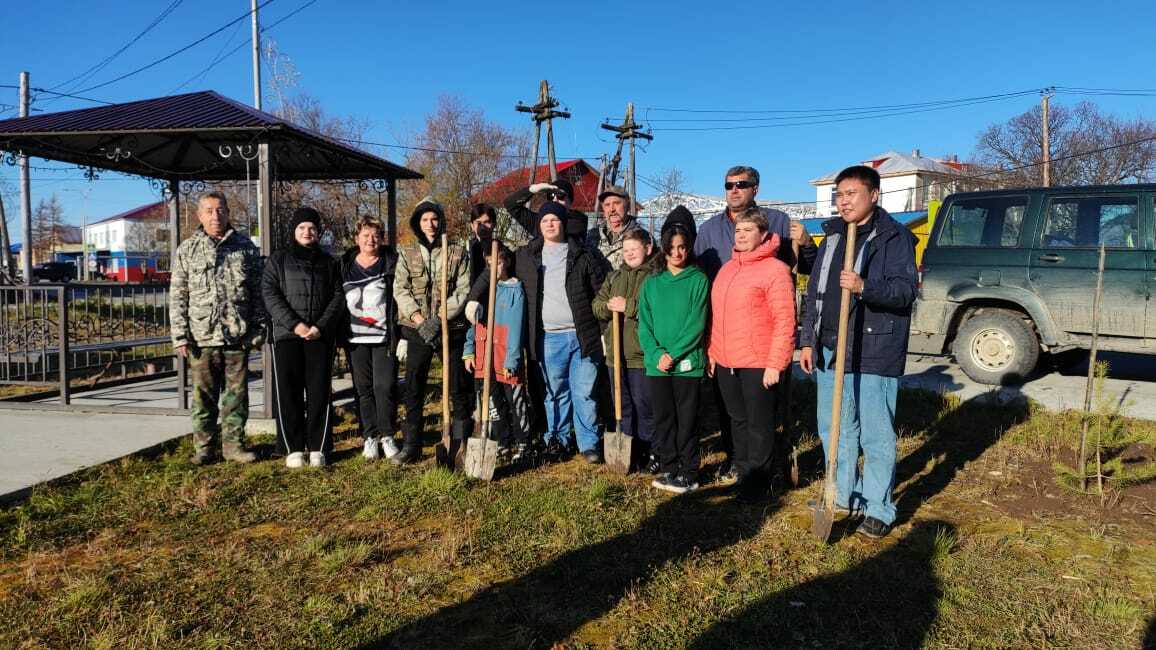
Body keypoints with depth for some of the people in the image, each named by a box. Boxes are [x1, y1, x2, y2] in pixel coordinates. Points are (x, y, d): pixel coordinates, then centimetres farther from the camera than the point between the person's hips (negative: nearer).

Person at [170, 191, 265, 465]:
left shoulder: (245, 247, 7)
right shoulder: (187, 250, 6)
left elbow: (258, 291, 8)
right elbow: (177, 297, 3)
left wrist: (258, 329, 2)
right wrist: (179, 336, -4)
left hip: (237, 337, 1)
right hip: (201, 337, 0)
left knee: (236, 394, 7)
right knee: (203, 395, 6)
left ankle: (234, 444, 18)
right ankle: (205, 447, 18)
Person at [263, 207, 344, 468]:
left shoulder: (329, 262, 15)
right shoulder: (278, 260, 10)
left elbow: (338, 296, 6)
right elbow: (270, 294, -1)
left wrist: (321, 326, -9)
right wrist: (294, 324, -13)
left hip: (320, 336, 1)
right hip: (287, 334, -1)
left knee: (320, 391, -1)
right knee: (289, 392, -1)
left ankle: (317, 448, 7)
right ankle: (293, 448, 8)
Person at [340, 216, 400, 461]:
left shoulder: (391, 262, 3)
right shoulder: (344, 265, 11)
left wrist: (401, 334, -6)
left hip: (384, 337, -2)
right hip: (355, 339, 3)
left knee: (385, 386, -5)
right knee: (363, 388, 6)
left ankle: (387, 436, 8)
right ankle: (369, 437, 16)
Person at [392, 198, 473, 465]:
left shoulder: (458, 253, 2)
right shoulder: (406, 253, 6)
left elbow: (463, 290, -5)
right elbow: (400, 290, -1)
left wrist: (439, 318, -15)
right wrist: (419, 319, -14)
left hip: (451, 329, -1)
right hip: (417, 330, 1)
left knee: (459, 388, 5)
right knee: (413, 390, 5)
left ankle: (460, 442, 19)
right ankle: (411, 446, 15)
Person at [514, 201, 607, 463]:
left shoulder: (581, 256, 6)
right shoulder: (525, 257, 9)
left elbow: (601, 290, 8)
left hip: (582, 334, -1)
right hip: (549, 337, 1)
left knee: (585, 392, 2)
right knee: (555, 391, 9)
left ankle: (589, 443, 12)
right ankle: (555, 441, 23)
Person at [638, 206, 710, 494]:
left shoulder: (698, 280, -2)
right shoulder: (651, 282, 9)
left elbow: (696, 324, -9)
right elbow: (644, 324, 4)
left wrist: (673, 354, -15)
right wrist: (656, 354, -10)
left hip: (687, 362, -4)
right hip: (656, 364, 4)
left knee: (687, 419, 4)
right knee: (663, 419, 10)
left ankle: (688, 473, 14)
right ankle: (668, 468, 22)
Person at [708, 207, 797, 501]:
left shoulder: (775, 270, -10)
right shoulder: (727, 269, 13)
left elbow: (785, 320, -14)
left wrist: (775, 364, -18)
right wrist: (713, 352, 15)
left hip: (759, 364, -7)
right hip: (726, 362, 7)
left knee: (759, 424, 5)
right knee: (738, 420, 17)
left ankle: (758, 479, 18)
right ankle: (742, 471, 31)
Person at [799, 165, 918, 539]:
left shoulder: (894, 237, -6)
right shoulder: (832, 237, 14)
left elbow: (906, 290, -15)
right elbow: (814, 292, 15)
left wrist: (864, 287, -32)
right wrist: (807, 339, 9)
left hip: (875, 353, -7)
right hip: (831, 349, 7)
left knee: (876, 435, 0)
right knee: (834, 428, 15)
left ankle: (878, 510, 14)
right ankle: (844, 495, 32)